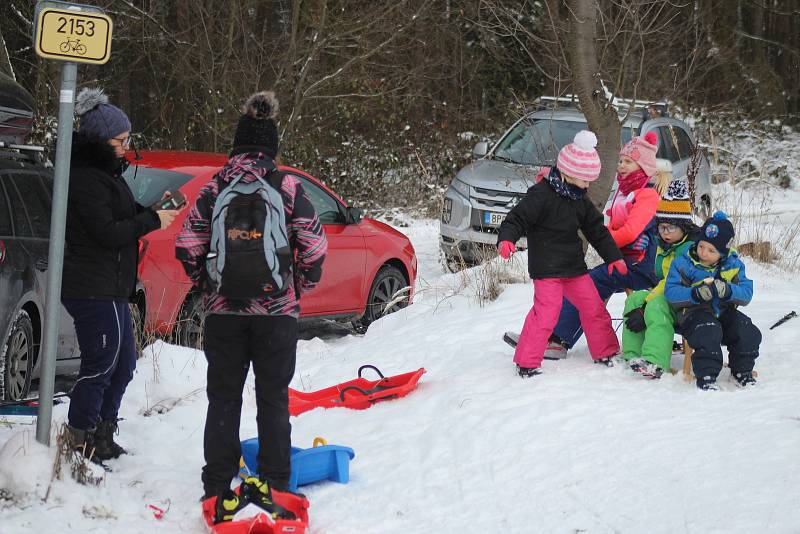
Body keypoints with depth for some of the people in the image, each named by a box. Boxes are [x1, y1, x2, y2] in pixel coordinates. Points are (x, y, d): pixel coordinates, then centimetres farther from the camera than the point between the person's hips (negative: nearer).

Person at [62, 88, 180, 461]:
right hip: (94, 288, -11)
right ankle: (78, 441, -1)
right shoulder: (85, 179, -18)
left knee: (122, 365, 17)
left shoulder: (104, 172, 16)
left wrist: (150, 210, 6)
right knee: (100, 367, -7)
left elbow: (119, 217, 24)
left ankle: (101, 440, 26)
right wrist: (153, 220, -13)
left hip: (109, 288, 11)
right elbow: (108, 233, -22)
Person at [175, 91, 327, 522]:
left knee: (223, 399, 9)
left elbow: (187, 245, -1)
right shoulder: (289, 187, -6)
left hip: (223, 311, 1)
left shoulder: (216, 188, -1)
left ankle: (219, 488, 6)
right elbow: (315, 247, -7)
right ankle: (272, 485, 7)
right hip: (277, 311, -1)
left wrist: (205, 282, 15)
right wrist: (301, 285, 10)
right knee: (273, 399, 9)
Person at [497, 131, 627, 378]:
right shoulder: (542, 195, -16)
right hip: (547, 267, -8)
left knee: (593, 307, 13)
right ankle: (526, 363, -9)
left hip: (574, 267, 8)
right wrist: (506, 239, -38)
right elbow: (517, 218, -19)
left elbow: (596, 230, 19)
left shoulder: (580, 199, 9)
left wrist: (614, 256, 18)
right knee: (546, 312, -17)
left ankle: (605, 352, 30)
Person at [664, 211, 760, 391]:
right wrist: (695, 294, -26)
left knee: (749, 333, -18)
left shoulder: (733, 265, 5)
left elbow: (746, 293, -2)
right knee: (708, 331, -35)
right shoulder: (683, 264, -2)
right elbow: (671, 292, -10)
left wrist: (727, 290, -23)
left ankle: (742, 371, 4)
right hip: (695, 313, -3)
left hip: (725, 313, 4)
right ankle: (706, 375, -26)